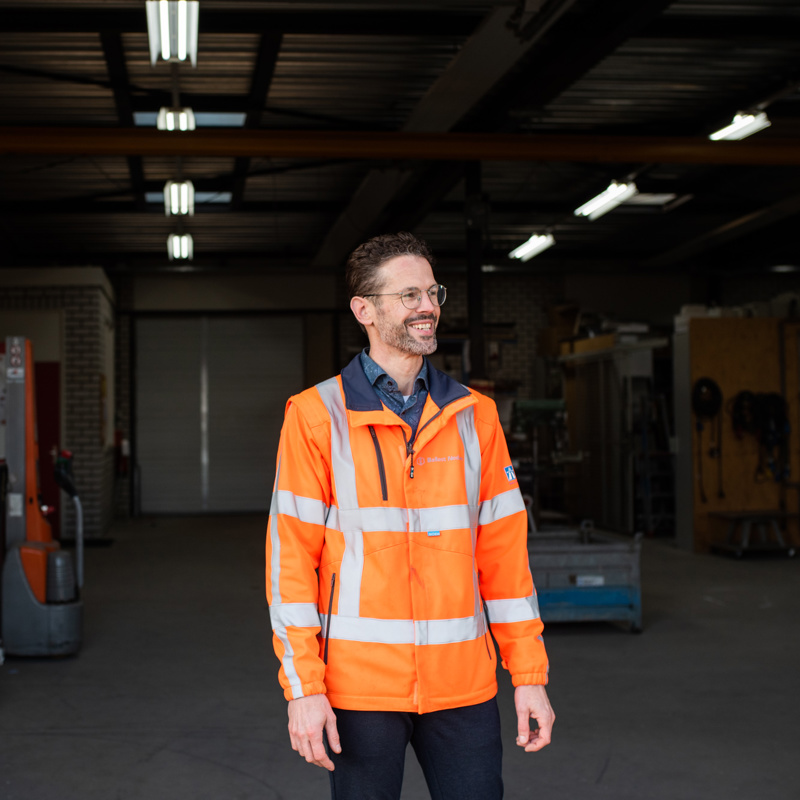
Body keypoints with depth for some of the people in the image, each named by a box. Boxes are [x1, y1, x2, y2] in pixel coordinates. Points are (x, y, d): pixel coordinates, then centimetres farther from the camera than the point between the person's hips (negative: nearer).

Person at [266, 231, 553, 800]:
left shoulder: (474, 416, 7)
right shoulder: (317, 416, -3)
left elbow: (505, 552, 8)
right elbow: (291, 556, -5)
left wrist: (529, 674, 5)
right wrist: (303, 686, -9)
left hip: (464, 685, 3)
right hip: (359, 685, -3)